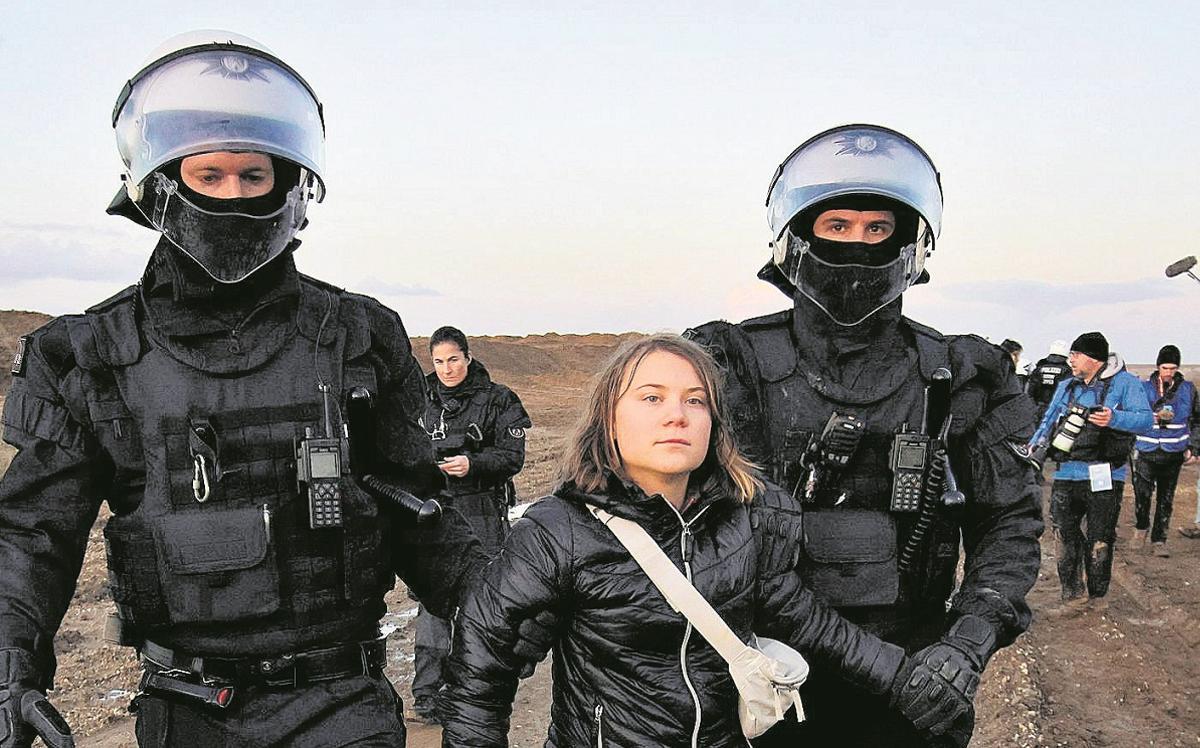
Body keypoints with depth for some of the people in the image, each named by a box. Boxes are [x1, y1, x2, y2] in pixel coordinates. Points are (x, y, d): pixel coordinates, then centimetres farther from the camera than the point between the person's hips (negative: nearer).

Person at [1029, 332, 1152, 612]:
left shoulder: (1125, 383, -3)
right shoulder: (1066, 387, 15)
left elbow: (1145, 419, -14)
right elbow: (1049, 421, 19)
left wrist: (1114, 418, -31)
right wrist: (1034, 445, 2)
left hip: (1103, 478, -5)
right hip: (1066, 474, 5)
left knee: (1100, 541, 4)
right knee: (1064, 536, 4)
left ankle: (1098, 595, 20)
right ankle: (1073, 594, 13)